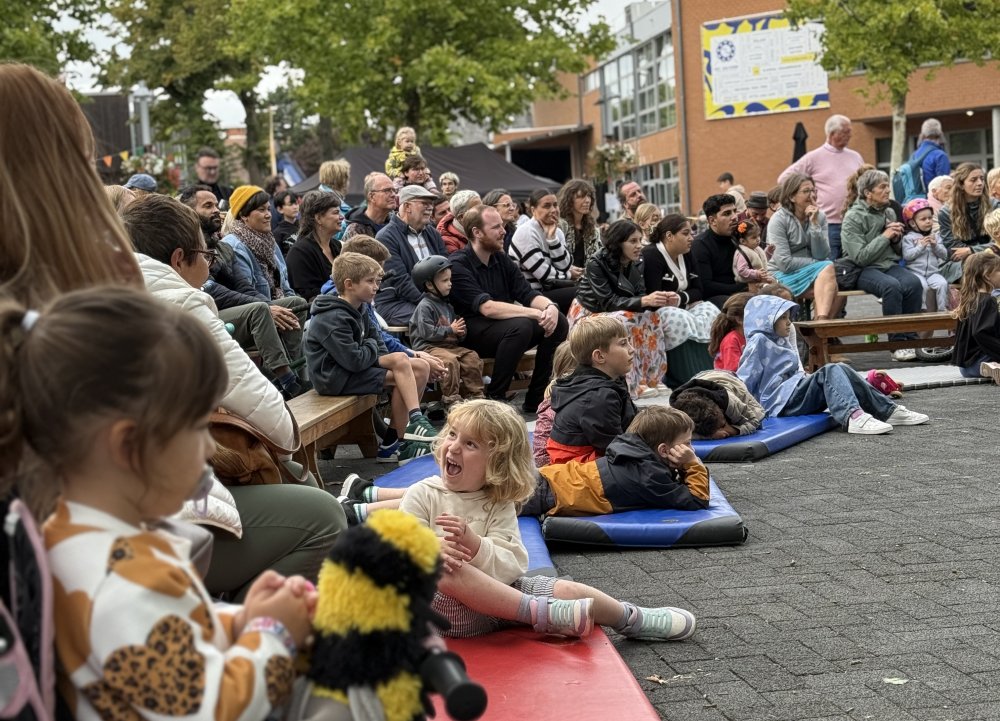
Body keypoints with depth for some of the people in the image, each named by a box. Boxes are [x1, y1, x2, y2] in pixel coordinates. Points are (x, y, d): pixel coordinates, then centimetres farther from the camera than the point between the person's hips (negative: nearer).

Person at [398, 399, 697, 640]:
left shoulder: (499, 505, 5)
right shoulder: (421, 495, -1)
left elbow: (512, 565, -8)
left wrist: (474, 544, -28)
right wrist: (434, 552, -32)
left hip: (498, 592, 4)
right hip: (441, 601, -3)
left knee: (569, 590, -11)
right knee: (443, 570, -37)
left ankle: (631, 619, 17)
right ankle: (544, 613, -33)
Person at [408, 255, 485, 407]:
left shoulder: (447, 306, 19)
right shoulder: (425, 306, -10)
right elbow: (426, 332, -20)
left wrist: (460, 333, 5)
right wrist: (450, 330, -15)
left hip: (450, 344, 8)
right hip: (428, 347, -8)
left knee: (472, 357, -11)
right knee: (450, 360, -33)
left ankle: (475, 394, -5)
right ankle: (451, 398, -26)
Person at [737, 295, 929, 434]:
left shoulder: (779, 343, 22)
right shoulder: (759, 342, -6)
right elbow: (744, 381, -10)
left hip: (795, 391, 9)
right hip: (781, 400, -9)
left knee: (841, 369, -4)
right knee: (830, 371, -23)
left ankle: (888, 411, -7)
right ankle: (852, 416, -44)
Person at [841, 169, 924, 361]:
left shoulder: (890, 213, 14)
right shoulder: (853, 217, -5)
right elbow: (860, 257, -13)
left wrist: (896, 239, 0)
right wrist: (885, 237, -11)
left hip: (890, 265, 5)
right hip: (865, 270, -5)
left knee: (913, 283, -28)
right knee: (892, 285, -36)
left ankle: (910, 338, -20)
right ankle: (897, 343, -28)